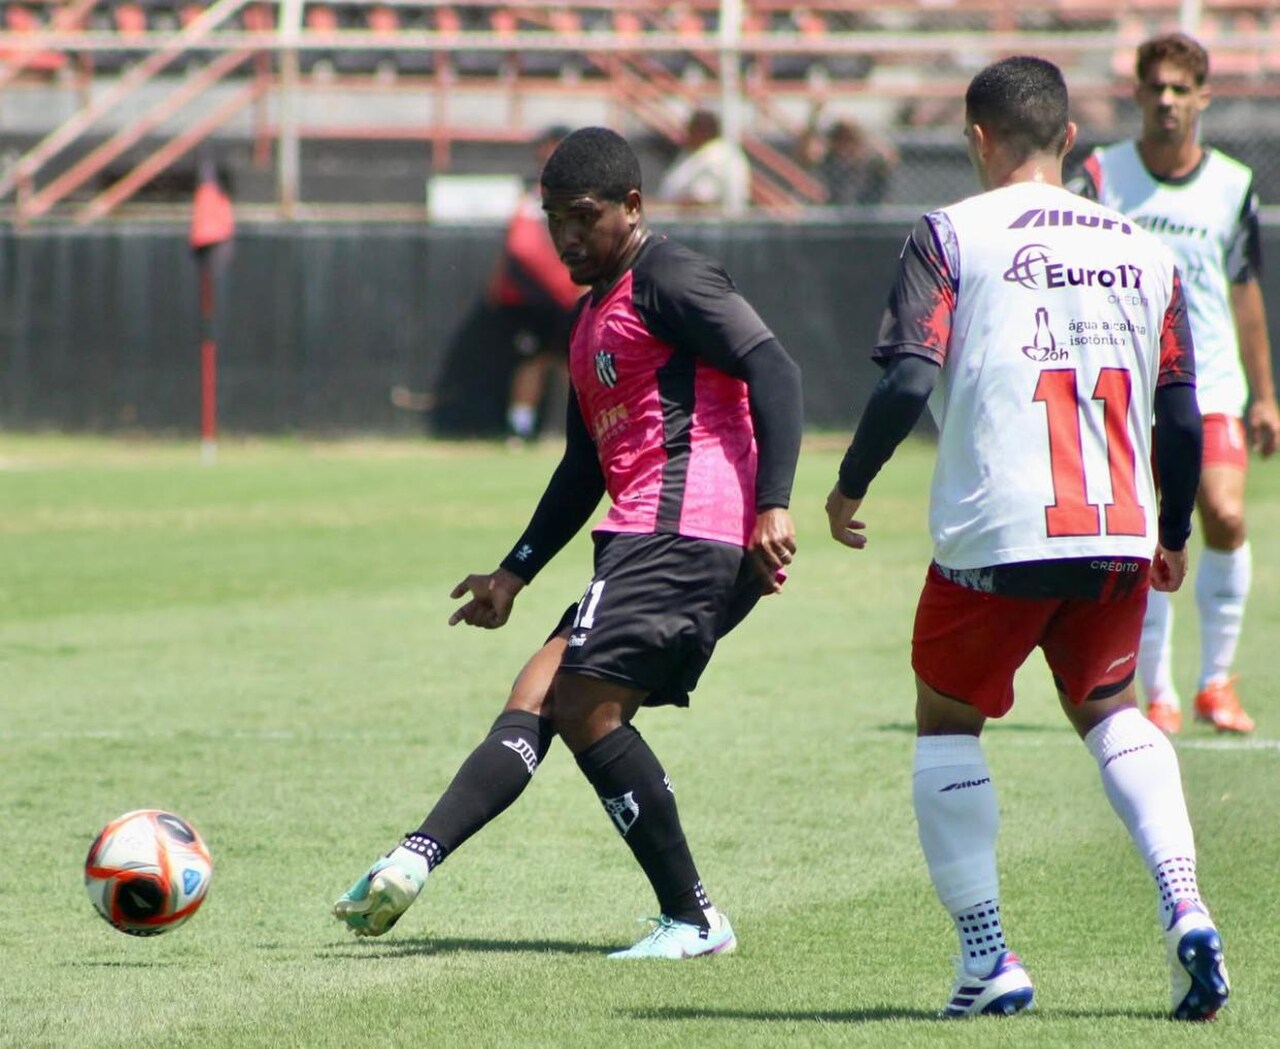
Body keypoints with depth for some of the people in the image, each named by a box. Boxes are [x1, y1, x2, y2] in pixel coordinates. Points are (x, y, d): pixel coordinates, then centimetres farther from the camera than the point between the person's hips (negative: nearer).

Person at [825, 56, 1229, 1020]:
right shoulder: (1141, 249, 10)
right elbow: (1183, 416, 10)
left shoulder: (953, 235, -1)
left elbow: (909, 379, -12)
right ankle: (1186, 912, 2)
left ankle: (987, 959, 7)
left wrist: (849, 488, 3)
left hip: (995, 535, -3)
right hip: (1121, 534, 4)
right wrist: (1173, 538, 24)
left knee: (947, 722, 16)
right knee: (1107, 708, 24)